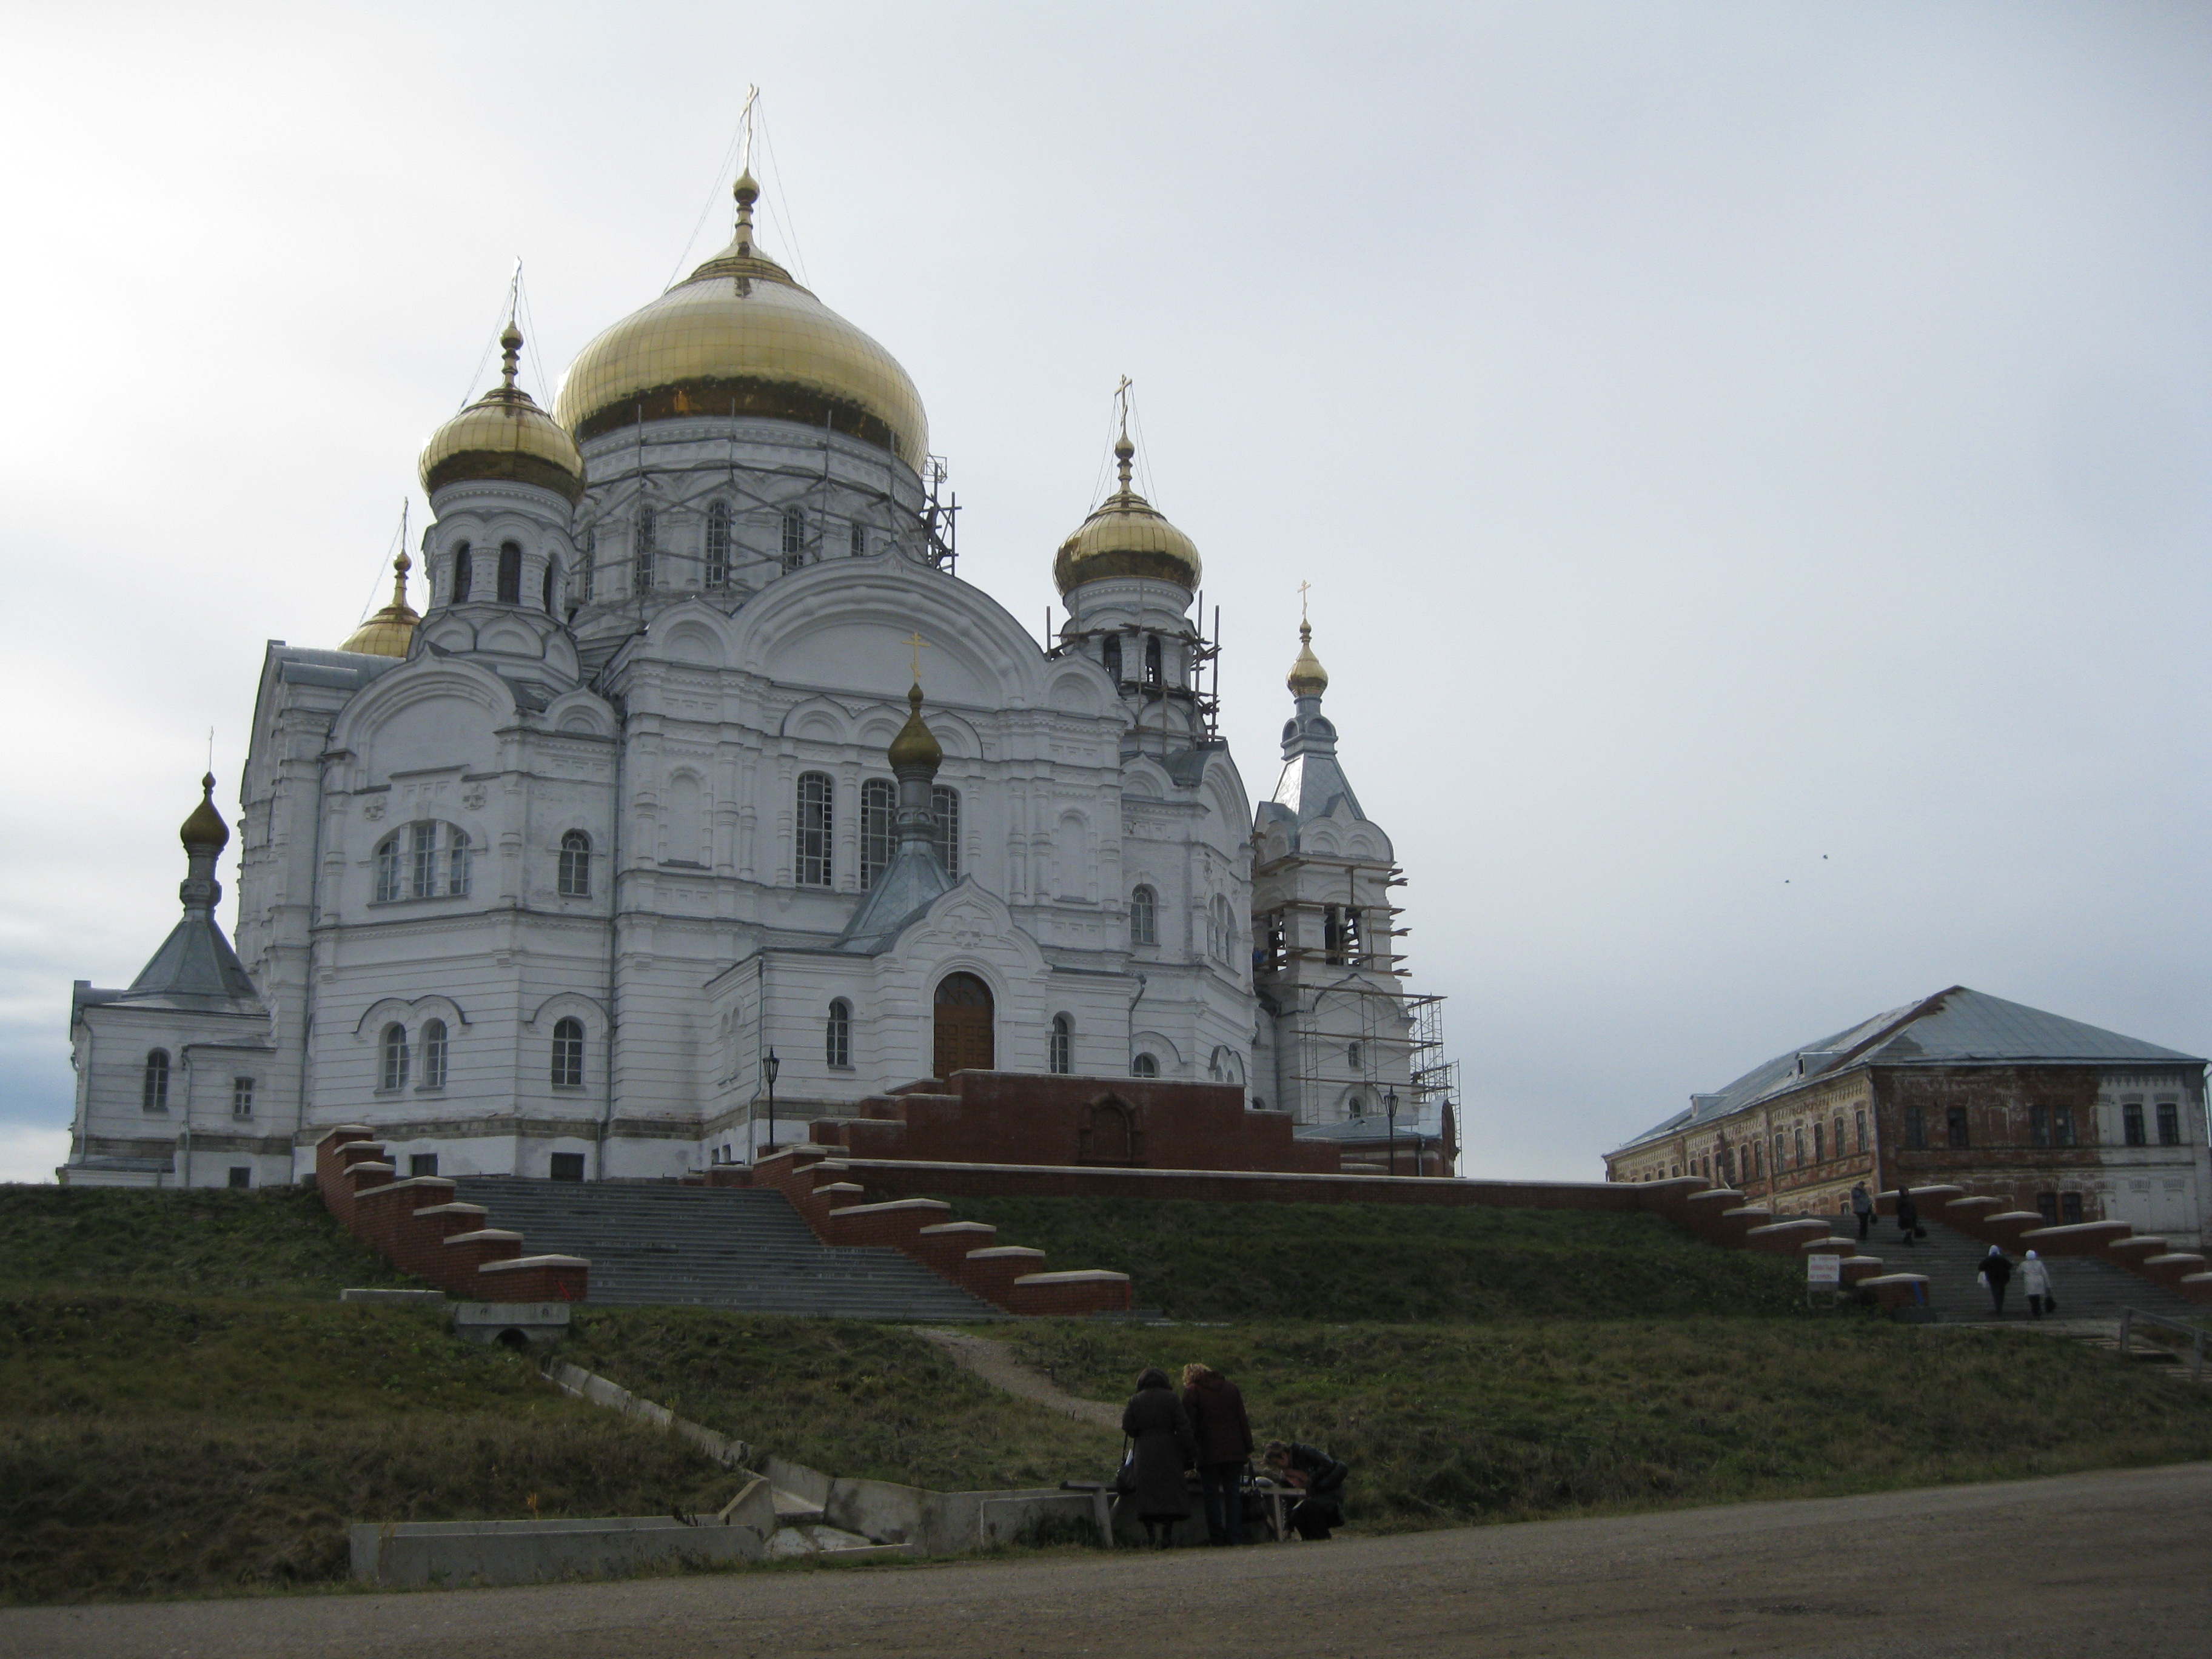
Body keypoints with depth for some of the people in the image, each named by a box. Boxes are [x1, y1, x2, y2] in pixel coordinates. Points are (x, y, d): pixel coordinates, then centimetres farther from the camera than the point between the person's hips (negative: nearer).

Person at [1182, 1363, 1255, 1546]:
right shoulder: (1231, 1387, 14)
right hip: (1234, 1451, 4)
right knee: (1233, 1493, 6)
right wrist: (1248, 1447, 10)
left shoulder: (1192, 1391, 1)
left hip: (1209, 1453, -3)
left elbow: (1190, 1425, -4)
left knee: (1212, 1496, 2)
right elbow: (1243, 1420, 11)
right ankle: (1235, 1536, 1)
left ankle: (1217, 1536, -1)